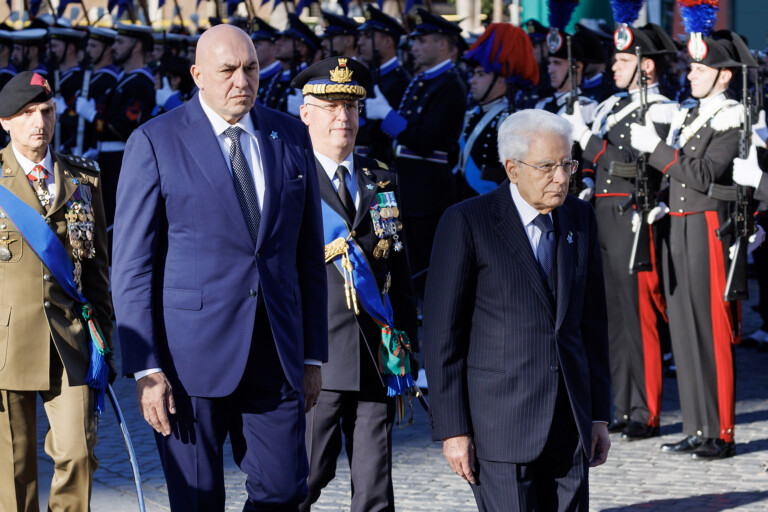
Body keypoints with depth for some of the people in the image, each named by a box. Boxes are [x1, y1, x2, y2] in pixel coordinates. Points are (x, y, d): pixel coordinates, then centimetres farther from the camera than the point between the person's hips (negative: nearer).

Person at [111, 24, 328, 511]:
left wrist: (313, 355, 11)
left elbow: (309, 254, 13)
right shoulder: (155, 142, -4)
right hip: (192, 355, -3)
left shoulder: (291, 137, 9)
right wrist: (146, 368, -11)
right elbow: (133, 264, -5)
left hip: (276, 353, 4)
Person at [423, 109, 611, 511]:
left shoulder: (580, 218, 9)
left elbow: (592, 322, 15)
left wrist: (599, 415, 12)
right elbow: (441, 334, -7)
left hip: (570, 421, 5)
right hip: (500, 415, -5)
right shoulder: (467, 223, -8)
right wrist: (452, 429, -11)